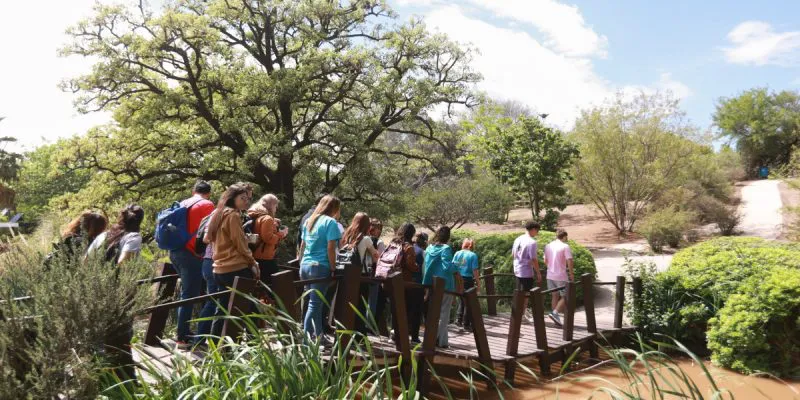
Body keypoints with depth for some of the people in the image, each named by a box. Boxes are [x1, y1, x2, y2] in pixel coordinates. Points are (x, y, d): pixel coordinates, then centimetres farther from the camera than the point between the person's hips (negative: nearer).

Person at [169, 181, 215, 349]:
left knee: (186, 293, 18)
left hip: (175, 251, 8)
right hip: (191, 254, -8)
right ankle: (182, 337, -3)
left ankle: (185, 331, 24)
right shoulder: (207, 205, -5)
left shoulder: (183, 204, 16)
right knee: (189, 295, -4)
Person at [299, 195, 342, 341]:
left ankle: (318, 336, 22)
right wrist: (333, 269, -8)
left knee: (315, 302, 14)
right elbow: (330, 248, -14)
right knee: (315, 304, -4)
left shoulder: (309, 221, 15)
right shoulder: (330, 222, -8)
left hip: (305, 265, 8)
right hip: (320, 267, -8)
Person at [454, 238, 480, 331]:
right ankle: (466, 324, 13)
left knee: (462, 300, 22)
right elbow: (474, 270, -13)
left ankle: (458, 319, 16)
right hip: (468, 280, -4)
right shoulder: (473, 255, -8)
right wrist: (478, 283, -6)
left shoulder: (457, 253, 4)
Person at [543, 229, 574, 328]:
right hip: (561, 276, -6)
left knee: (555, 296, 13)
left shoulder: (548, 246, 8)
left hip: (550, 276, 6)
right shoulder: (565, 246, -10)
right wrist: (571, 274, -6)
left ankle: (557, 320, 15)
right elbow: (569, 261, -16)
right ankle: (555, 313, -12)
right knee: (565, 297, 5)